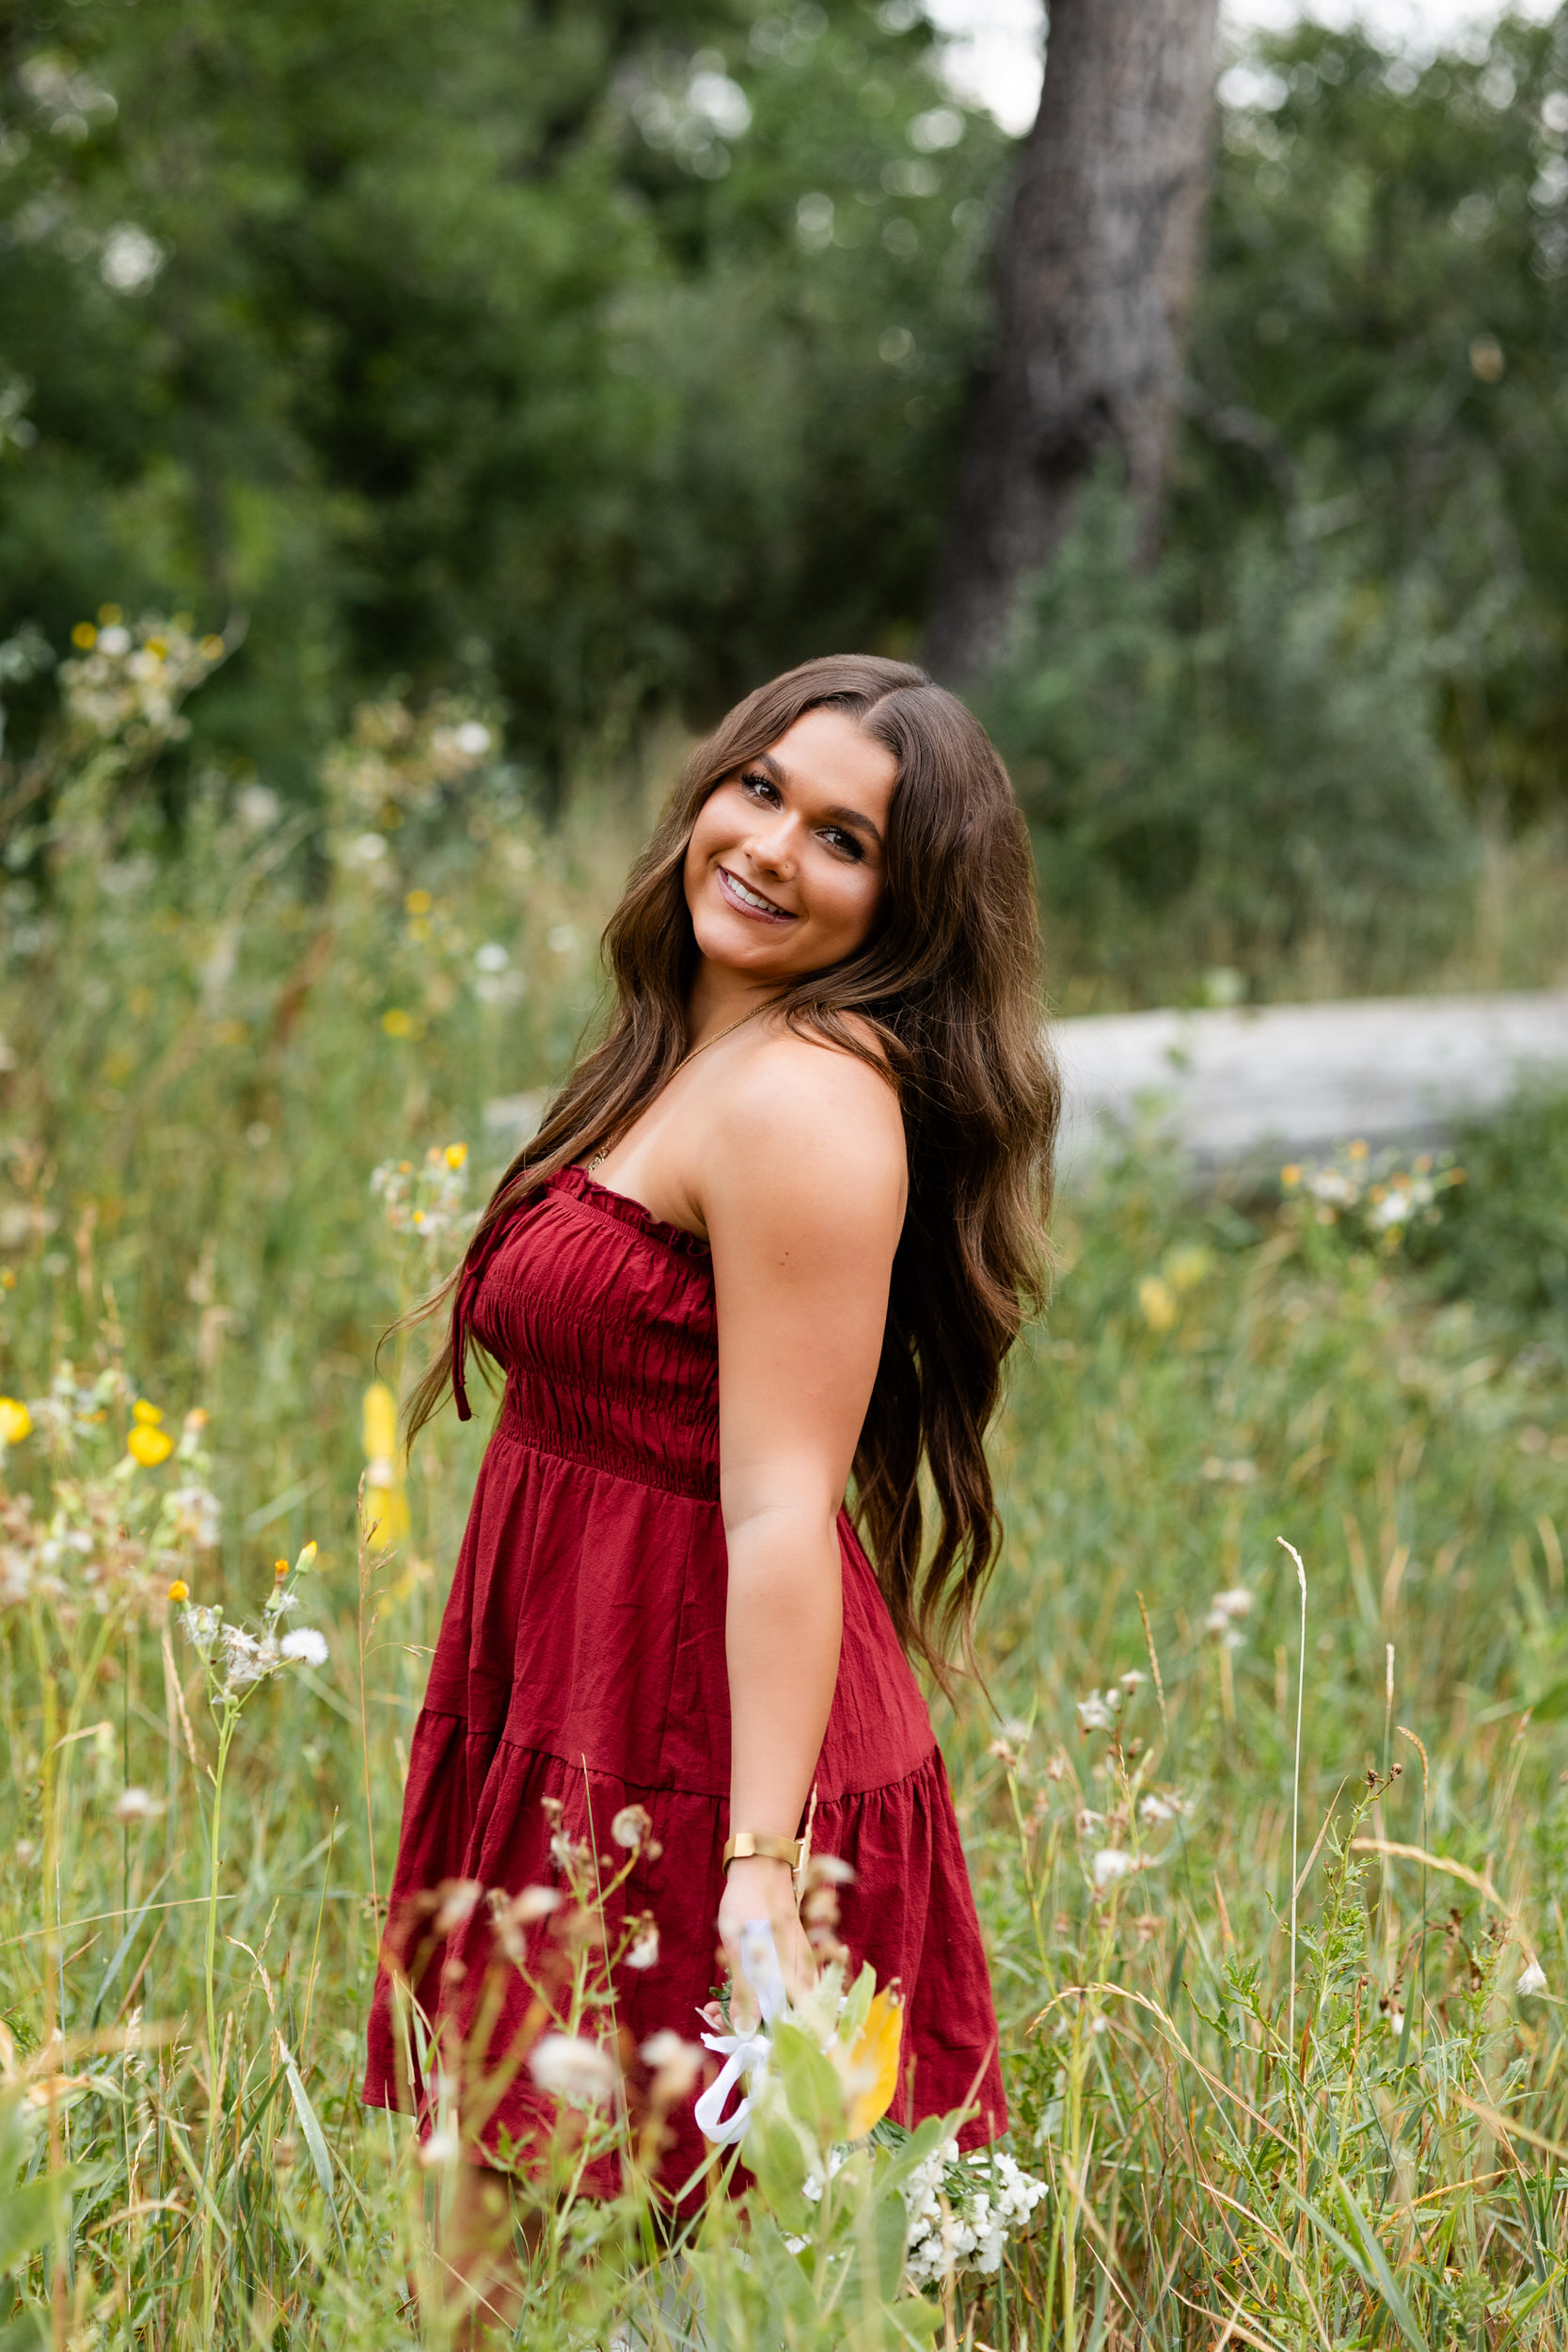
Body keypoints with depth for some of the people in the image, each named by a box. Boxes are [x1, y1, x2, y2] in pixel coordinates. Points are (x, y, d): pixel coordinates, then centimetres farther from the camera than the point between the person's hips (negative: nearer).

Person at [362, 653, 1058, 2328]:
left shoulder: (803, 1097, -18)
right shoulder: (700, 1058, 12)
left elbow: (783, 1509, -23)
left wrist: (761, 1866, -27)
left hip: (703, 1740, -9)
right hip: (593, 1720, 9)